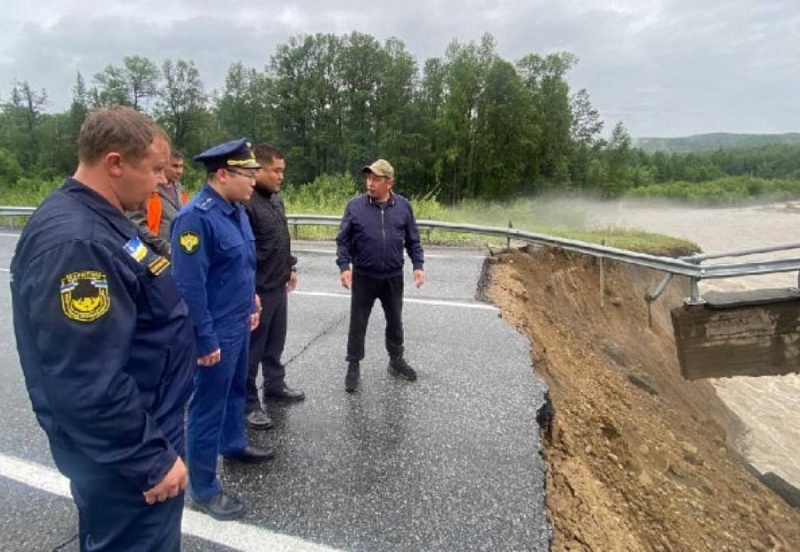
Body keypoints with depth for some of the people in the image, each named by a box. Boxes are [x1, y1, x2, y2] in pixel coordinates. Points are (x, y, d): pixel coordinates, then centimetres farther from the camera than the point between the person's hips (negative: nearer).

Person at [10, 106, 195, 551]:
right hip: (125, 456, -10)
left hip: (144, 428, 10)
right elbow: (88, 384, -31)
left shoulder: (99, 221, 5)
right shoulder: (74, 241, -29)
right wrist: (151, 460, -21)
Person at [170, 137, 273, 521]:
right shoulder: (197, 217, -23)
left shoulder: (236, 209, 5)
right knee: (208, 406, 5)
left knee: (235, 389, 26)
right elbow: (189, 286, -25)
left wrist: (251, 304, 18)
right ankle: (203, 489, 21)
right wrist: (205, 340, -22)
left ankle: (233, 444, 48)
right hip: (216, 331, -9)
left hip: (239, 324, 9)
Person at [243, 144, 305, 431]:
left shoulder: (275, 198, 10)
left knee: (275, 341, 21)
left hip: (279, 286, 9)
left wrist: (290, 267, 21)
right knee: (253, 348, 4)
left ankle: (275, 385, 39)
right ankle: (248, 403, 17)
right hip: (258, 290, -9)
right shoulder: (246, 203, -20)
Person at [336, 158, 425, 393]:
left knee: (395, 322, 16)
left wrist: (418, 265, -3)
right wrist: (344, 266, -15)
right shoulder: (355, 206, -6)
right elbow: (343, 240, -4)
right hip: (363, 277, -1)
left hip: (393, 278, 2)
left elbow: (413, 240, 5)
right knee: (357, 324, 7)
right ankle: (354, 366, 23)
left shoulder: (403, 206, -1)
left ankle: (396, 360, 35)